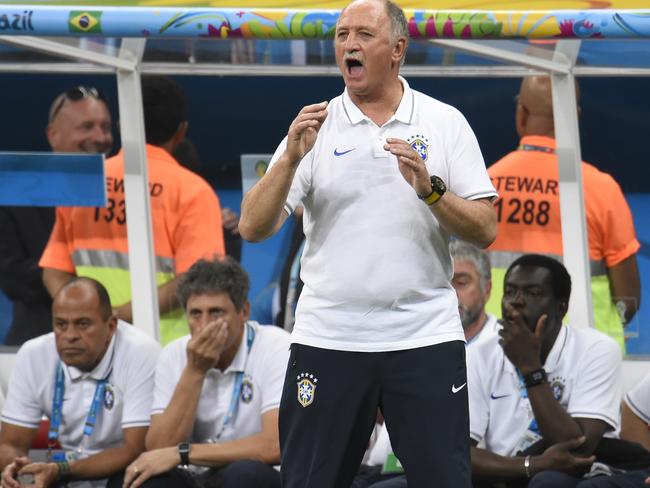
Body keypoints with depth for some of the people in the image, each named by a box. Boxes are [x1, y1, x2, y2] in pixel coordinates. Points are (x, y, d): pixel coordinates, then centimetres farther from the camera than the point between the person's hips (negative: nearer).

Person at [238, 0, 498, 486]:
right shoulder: (313, 127, 6)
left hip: (425, 336, -1)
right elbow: (253, 227, -1)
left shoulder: (445, 123, 5)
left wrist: (429, 190, -16)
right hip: (328, 337, 1)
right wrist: (291, 159, -15)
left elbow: (485, 230, 0)